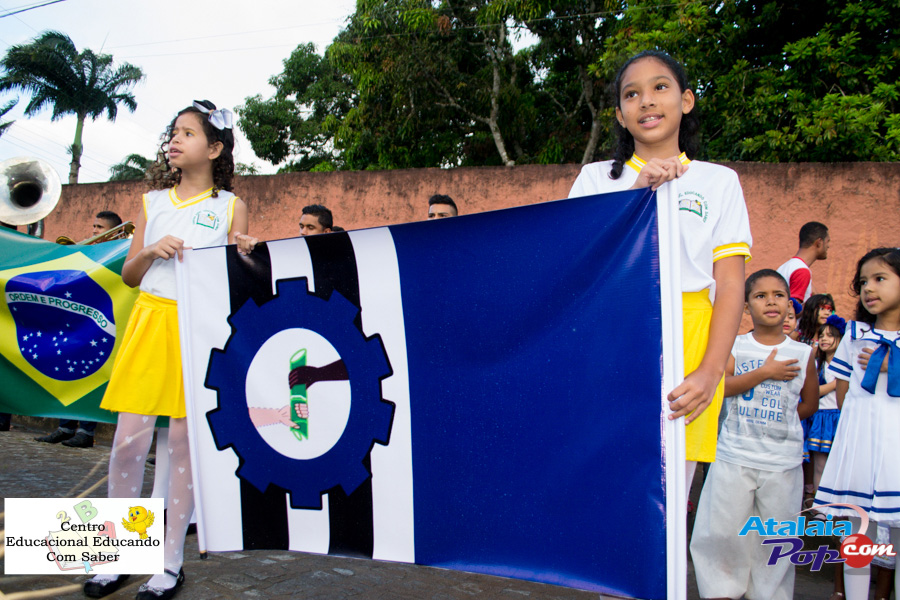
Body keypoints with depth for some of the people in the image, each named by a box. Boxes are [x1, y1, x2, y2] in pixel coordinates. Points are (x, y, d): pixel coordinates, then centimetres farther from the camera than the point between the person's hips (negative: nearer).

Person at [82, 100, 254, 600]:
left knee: (184, 440, 0)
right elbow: (129, 275, 14)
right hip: (151, 320, 3)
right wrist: (151, 251, -4)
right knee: (128, 441, -1)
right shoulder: (152, 201, 14)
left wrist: (242, 255, -12)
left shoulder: (231, 206, 7)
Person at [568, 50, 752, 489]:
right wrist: (635, 194, -8)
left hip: (685, 349, 0)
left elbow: (730, 285, 4)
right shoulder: (596, 177, 14)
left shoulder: (718, 181, 13)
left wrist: (710, 371, -11)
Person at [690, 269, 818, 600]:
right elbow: (717, 386, -14)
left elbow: (809, 404, 14)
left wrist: (777, 422, 5)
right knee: (722, 531, 4)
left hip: (783, 461, 1)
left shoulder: (803, 353, 4)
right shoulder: (733, 346, 0)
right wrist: (764, 372, -15)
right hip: (734, 457, -1)